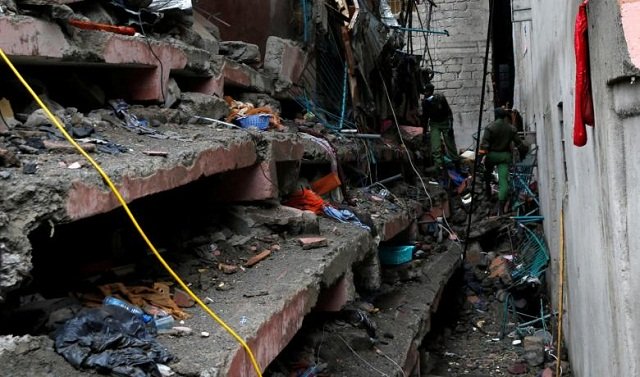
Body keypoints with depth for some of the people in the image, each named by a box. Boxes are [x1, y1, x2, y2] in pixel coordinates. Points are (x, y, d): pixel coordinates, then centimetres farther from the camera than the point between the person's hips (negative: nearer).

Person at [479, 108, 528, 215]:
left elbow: (484, 143, -15)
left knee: (487, 174, 28)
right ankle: (501, 207, -12)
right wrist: (525, 148, 25)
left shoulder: (490, 127, -10)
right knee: (503, 180, -4)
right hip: (505, 156, 2)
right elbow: (518, 143, 7)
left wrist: (481, 156, -13)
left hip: (492, 155, -2)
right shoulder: (511, 128, 1)